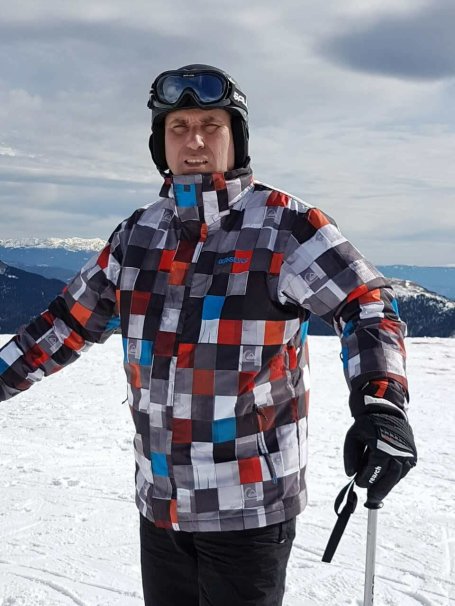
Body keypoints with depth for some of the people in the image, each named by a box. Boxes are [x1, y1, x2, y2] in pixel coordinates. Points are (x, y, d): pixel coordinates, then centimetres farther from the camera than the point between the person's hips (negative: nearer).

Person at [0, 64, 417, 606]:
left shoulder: (286, 226, -11)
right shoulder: (138, 234, 5)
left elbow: (368, 307, -12)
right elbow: (71, 320, 15)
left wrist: (380, 406, -28)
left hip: (250, 508, -5)